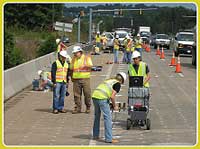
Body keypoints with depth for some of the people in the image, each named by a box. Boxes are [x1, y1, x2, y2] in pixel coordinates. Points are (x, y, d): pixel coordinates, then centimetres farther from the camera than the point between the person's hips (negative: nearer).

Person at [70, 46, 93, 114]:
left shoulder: (86, 58, 3)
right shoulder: (73, 59, 14)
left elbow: (90, 65, -13)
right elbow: (71, 69, 22)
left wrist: (85, 65, -33)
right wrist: (72, 77, 13)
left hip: (85, 78, -3)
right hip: (76, 79, 3)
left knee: (87, 93, -1)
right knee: (77, 95, 1)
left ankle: (88, 108, 10)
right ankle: (77, 108, 8)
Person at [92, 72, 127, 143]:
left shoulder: (109, 80, 26)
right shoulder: (118, 84, 4)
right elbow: (112, 96, -7)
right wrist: (115, 106, 7)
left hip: (94, 96, 8)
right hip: (102, 98, -8)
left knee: (97, 116, 23)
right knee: (108, 118, 0)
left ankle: (95, 135, 33)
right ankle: (109, 138, -1)